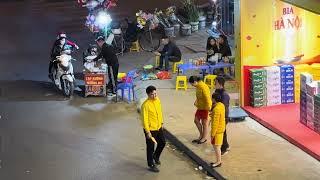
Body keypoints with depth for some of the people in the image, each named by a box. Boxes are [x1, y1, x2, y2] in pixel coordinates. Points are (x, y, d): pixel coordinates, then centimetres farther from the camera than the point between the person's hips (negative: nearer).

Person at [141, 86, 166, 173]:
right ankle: (151, 165, 21)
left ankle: (156, 156, 45)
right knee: (150, 147, 6)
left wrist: (161, 123, 17)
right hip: (150, 129, -7)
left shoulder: (158, 100, -1)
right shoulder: (145, 105, -24)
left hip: (158, 127, 7)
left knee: (162, 143, 20)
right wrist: (147, 132, -20)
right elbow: (145, 119, -21)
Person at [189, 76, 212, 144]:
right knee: (196, 120, 14)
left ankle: (204, 138, 17)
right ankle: (201, 135, 29)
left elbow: (207, 97, -24)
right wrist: (196, 102, 5)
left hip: (205, 107, -9)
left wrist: (208, 107, -24)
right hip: (200, 106, 9)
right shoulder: (198, 87, 5)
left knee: (204, 122, 4)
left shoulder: (203, 87, -23)